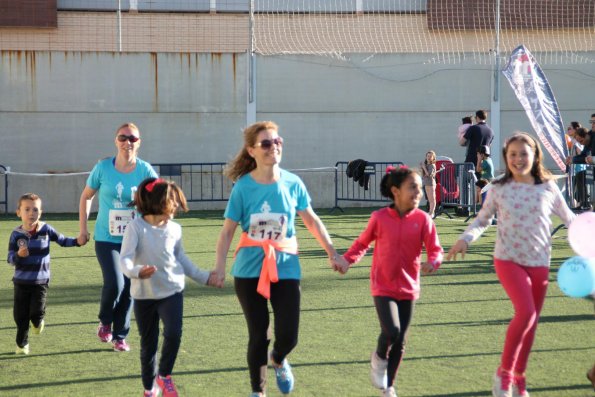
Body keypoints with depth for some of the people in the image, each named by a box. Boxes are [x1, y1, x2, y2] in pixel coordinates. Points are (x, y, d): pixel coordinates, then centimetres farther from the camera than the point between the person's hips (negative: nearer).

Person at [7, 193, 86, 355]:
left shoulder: (46, 229, -6)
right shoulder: (16, 234, -7)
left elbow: (62, 240, 5)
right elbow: (10, 259, -7)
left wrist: (77, 241, -10)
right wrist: (19, 255, -28)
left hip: (41, 281, 0)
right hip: (21, 281, 0)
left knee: (37, 311, -9)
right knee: (20, 315, 6)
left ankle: (38, 321, 29)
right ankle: (21, 344, 25)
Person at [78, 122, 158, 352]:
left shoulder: (145, 170, -4)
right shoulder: (103, 168, -4)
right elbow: (86, 196, 9)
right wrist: (83, 228, 6)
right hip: (107, 239, -1)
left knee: (128, 289, 6)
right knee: (114, 283, -18)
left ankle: (120, 336, 23)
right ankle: (105, 321, 11)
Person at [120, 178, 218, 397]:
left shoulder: (175, 229, 1)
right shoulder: (136, 227, -13)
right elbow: (125, 259, -21)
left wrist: (203, 277, 18)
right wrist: (136, 271, -42)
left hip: (172, 291, 2)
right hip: (144, 295, -2)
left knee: (173, 333, -19)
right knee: (148, 344, 8)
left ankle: (164, 376, 5)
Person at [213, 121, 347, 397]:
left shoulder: (292, 184, -3)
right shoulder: (243, 187, -9)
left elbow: (312, 221, 9)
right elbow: (228, 230, -5)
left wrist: (332, 254, 10)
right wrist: (220, 268, -11)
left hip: (286, 269, 1)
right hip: (249, 270, -1)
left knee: (288, 336, -3)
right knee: (258, 335, 4)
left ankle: (278, 360, 34)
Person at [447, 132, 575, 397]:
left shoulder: (548, 188, -1)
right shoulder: (499, 189, -3)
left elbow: (568, 219, 10)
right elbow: (482, 220, 10)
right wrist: (465, 239, -7)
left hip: (539, 263, 3)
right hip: (508, 260, -3)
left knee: (531, 321, 10)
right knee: (526, 311, -23)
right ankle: (503, 373, -7)